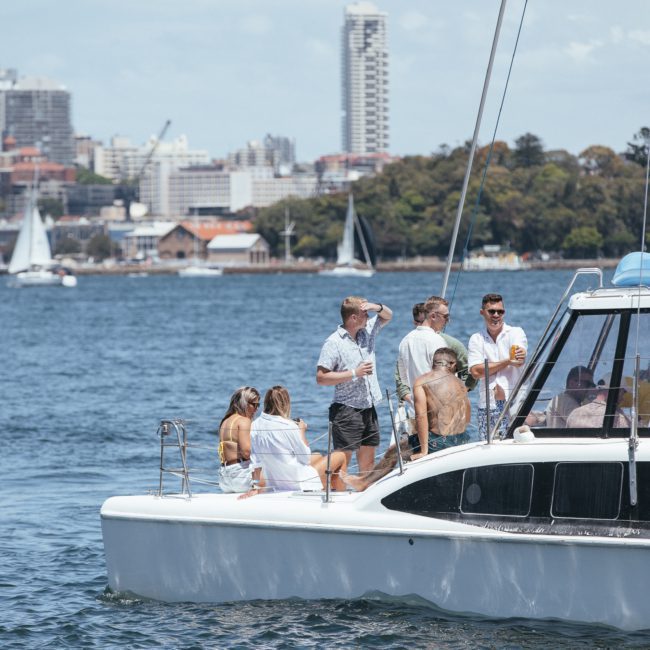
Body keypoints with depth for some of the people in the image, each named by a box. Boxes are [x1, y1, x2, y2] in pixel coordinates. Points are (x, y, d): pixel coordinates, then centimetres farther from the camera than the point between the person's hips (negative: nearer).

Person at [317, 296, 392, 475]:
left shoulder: (367, 331, 10)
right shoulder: (334, 343, -11)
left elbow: (388, 316, 26)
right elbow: (321, 378, -15)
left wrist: (377, 307, 2)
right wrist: (354, 373, -16)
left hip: (369, 409, 7)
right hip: (347, 411, -7)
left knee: (367, 461, 10)